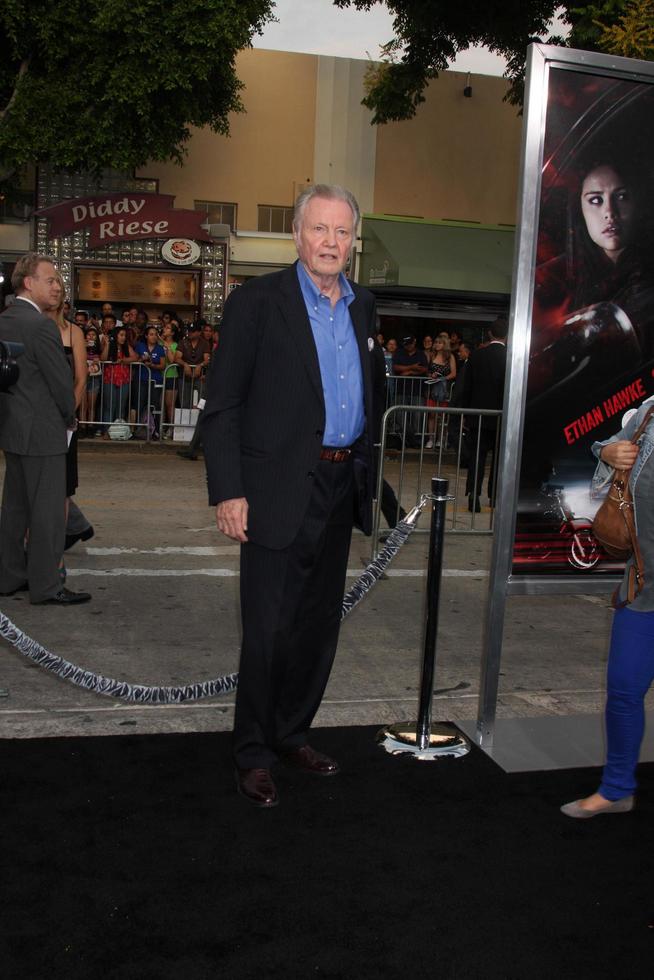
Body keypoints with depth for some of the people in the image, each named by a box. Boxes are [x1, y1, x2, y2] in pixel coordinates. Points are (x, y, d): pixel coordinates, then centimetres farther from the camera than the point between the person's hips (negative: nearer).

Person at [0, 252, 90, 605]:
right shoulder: (41, 326, -17)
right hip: (43, 432, -9)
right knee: (47, 510, -1)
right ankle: (46, 586, 5)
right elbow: (62, 381, -17)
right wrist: (69, 419, 1)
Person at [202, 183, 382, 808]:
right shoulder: (256, 302, -6)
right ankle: (253, 755, 19)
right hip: (281, 492, -6)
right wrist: (227, 491, -15)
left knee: (319, 624, 15)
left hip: (341, 491, 6)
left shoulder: (363, 307, 11)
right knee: (269, 629, 1)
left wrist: (365, 467, 11)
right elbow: (221, 405, -9)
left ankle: (291, 734, 32)